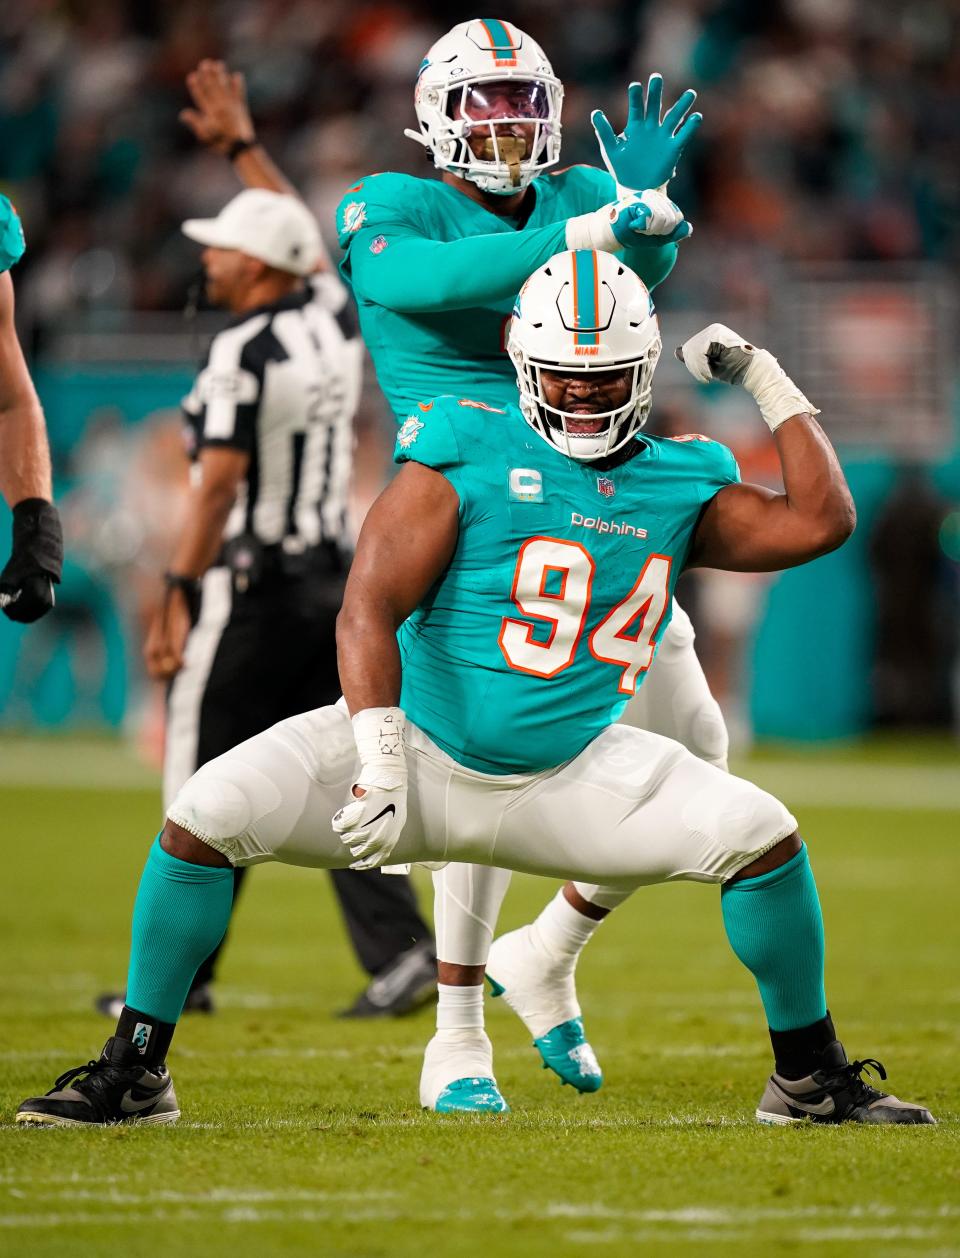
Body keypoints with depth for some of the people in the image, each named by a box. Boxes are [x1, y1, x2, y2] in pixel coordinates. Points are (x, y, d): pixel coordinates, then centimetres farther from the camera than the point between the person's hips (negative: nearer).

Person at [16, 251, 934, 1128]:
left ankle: (810, 1078, 6)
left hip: (567, 774, 3)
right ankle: (134, 1069, -6)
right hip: (420, 750, -3)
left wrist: (766, 380, 1)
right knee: (205, 816, -22)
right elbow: (368, 607, -18)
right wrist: (379, 755, -32)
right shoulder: (468, 459, -10)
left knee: (761, 834, -14)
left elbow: (820, 521, 1)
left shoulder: (678, 488, 5)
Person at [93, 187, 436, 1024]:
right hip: (332, 575, 8)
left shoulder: (244, 352, -17)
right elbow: (305, 249, 27)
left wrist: (178, 595, -18)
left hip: (253, 586, -8)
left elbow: (219, 483, -21)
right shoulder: (333, 315, 5)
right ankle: (399, 947, -2)